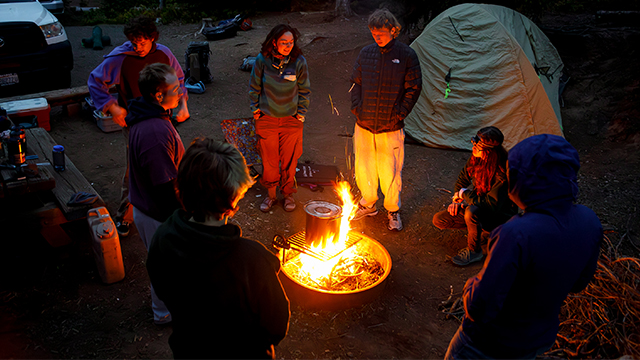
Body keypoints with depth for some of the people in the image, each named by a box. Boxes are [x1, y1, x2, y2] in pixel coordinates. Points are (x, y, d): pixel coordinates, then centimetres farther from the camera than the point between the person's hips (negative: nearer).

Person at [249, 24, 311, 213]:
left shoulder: (299, 62, -10)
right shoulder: (262, 60, -10)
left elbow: (304, 90, 1)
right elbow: (254, 88, 3)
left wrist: (301, 114, 0)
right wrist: (256, 110, 2)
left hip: (291, 119, 0)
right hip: (266, 119, 0)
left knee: (289, 160, 11)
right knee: (268, 160, 11)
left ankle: (288, 193, 31)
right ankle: (270, 194, 30)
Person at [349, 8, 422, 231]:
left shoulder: (406, 55, -4)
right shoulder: (366, 53, 5)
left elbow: (414, 88, -1)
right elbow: (356, 83, 14)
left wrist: (400, 114, -7)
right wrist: (356, 107, 3)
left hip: (391, 129, -3)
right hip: (364, 125, 3)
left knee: (390, 173, 3)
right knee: (363, 169, 13)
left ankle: (393, 210, 26)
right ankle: (368, 204, 35)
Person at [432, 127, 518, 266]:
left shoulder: (503, 173, -33)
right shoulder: (476, 158, -11)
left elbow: (491, 205, -33)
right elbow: (463, 177, 8)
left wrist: (464, 193, -22)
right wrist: (457, 199, -4)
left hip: (498, 216, -7)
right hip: (478, 207, 7)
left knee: (472, 211, -39)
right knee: (439, 220, -3)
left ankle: (474, 251, -14)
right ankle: (480, 226, 10)